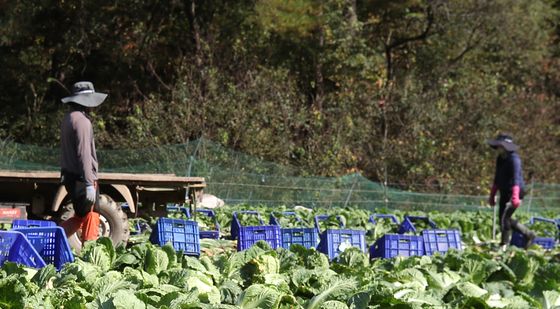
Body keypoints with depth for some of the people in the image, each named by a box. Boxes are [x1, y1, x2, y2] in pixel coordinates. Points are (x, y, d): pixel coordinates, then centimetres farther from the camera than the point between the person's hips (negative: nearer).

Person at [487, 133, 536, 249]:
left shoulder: (513, 159, -17)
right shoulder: (500, 159, 10)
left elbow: (516, 178, -29)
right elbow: (497, 178, 20)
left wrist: (515, 196, -40)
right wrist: (492, 195, 22)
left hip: (514, 192, -9)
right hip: (504, 193, 9)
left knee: (504, 218, -14)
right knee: (504, 218, 10)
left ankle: (504, 245, -5)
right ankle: (528, 235, 23)